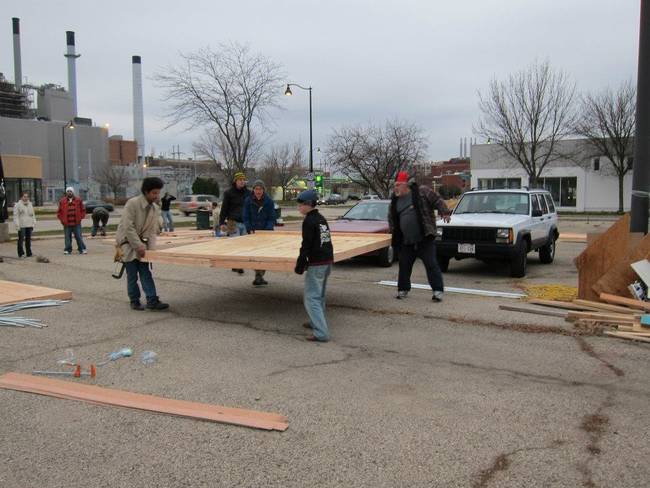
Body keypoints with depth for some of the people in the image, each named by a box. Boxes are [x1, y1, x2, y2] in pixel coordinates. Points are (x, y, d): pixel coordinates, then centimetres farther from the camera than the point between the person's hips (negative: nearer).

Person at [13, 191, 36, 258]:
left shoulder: (30, 204, 16)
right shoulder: (17, 205, -3)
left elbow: (33, 214, 21)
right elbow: (16, 216, -7)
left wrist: (33, 223, 13)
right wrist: (17, 225, -13)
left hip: (29, 225, 5)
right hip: (21, 226, -5)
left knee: (28, 239, 10)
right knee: (21, 240, -7)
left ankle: (29, 253, 16)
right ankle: (21, 254, -3)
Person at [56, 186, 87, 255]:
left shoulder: (78, 200, 5)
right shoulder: (62, 201, 5)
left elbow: (83, 210, 11)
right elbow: (59, 212, 11)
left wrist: (80, 218, 1)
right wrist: (62, 220, 1)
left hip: (76, 223, -1)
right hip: (67, 224, 1)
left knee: (79, 237, 0)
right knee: (67, 238, 4)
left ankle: (82, 249, 6)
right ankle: (67, 250, 13)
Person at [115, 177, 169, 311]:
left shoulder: (156, 209, 0)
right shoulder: (132, 203, -20)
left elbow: (153, 231, 2)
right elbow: (128, 227, -23)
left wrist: (151, 248, -11)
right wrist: (138, 245, -24)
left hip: (141, 242, 5)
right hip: (127, 241, -5)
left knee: (145, 272, 0)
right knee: (132, 274, -1)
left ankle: (152, 301, -3)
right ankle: (134, 300, 11)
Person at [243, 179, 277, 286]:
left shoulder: (269, 201, -2)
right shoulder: (248, 201, -1)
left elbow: (272, 218, -1)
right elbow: (246, 217, 1)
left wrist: (267, 230, -14)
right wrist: (250, 230, -10)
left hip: (266, 231, 0)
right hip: (253, 231, 0)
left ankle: (259, 276, 3)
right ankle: (258, 275, -7)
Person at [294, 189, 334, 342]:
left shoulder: (309, 221, -13)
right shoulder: (322, 219, 14)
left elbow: (306, 245, -16)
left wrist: (300, 265, -10)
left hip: (316, 264, -9)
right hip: (328, 261, 9)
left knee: (311, 298, -5)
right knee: (319, 295, 24)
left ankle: (321, 333, -11)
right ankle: (317, 322, 38)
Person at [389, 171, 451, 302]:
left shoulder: (422, 192, -4)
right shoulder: (395, 200, 12)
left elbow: (437, 200, -1)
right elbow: (391, 218, 24)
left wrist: (445, 212, -11)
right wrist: (394, 232, 17)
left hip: (425, 238, -5)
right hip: (406, 242, 5)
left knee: (431, 264, -4)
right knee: (404, 266, 11)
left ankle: (438, 290, 2)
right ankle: (403, 289, 26)